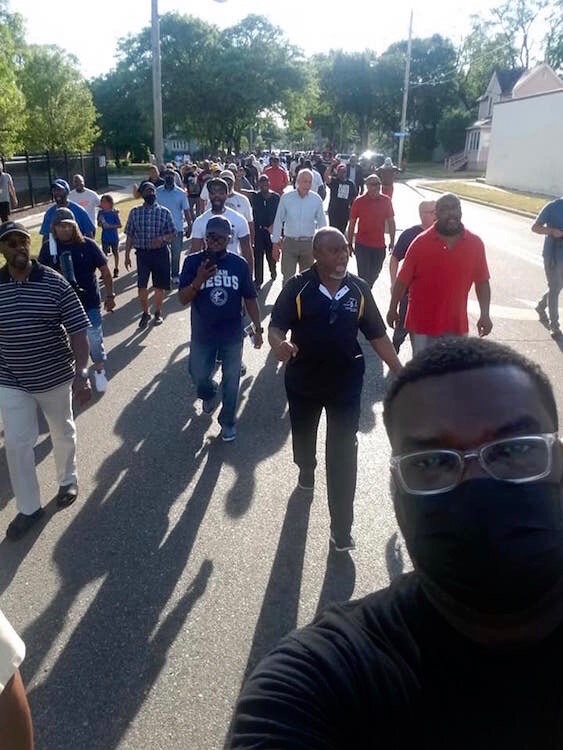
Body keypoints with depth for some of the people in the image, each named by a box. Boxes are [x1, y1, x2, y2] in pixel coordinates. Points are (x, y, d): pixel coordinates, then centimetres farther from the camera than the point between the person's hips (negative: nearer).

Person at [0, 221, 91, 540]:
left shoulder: (55, 282, -14)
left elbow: (78, 330, -15)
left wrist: (81, 373, -24)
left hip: (55, 377, -1)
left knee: (63, 433, 18)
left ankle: (68, 480, 45)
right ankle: (29, 508, 21)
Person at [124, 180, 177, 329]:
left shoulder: (164, 212, -2)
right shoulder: (134, 212, 1)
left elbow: (173, 234, 0)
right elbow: (130, 236, 5)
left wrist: (162, 238, -20)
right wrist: (127, 255, 2)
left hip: (161, 253, 0)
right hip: (142, 253, 0)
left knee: (160, 286, 8)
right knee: (142, 285, -4)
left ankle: (158, 312, 28)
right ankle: (145, 313, 16)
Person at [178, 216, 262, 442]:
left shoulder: (239, 264, -7)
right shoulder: (193, 262, -9)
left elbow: (250, 299, 1)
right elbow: (183, 299, -11)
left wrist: (257, 328, 0)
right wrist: (198, 281, -28)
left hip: (232, 335, 0)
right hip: (202, 335, 0)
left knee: (231, 381, 11)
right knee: (198, 376, 14)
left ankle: (228, 421, 32)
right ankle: (209, 394, 50)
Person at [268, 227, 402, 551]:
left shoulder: (359, 289, -6)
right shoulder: (298, 288, -13)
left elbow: (377, 335, 0)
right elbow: (276, 327, -16)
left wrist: (401, 372, -5)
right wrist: (280, 344, -40)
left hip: (346, 382, 0)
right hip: (303, 380, 0)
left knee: (343, 452, -2)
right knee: (303, 433, 25)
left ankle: (342, 526, 8)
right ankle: (306, 468, 60)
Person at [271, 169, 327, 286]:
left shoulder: (316, 199, -4)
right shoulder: (286, 198, -6)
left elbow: (321, 223, 4)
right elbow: (278, 221, 1)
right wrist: (275, 244, 2)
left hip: (308, 243, 1)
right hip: (289, 242, -1)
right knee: (288, 277, 0)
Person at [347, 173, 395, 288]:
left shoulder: (386, 201, 0)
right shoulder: (359, 201, -6)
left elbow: (391, 222, 7)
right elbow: (352, 223, 0)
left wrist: (392, 241, 5)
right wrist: (350, 243, 2)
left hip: (379, 245, 3)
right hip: (362, 245, -3)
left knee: (374, 274, 17)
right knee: (364, 275, -5)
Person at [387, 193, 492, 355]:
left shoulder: (475, 243, -2)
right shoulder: (421, 242, -9)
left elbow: (482, 282, 3)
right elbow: (403, 280, -3)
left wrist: (485, 314, -5)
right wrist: (393, 309, 1)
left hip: (457, 324, 2)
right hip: (423, 323, -2)